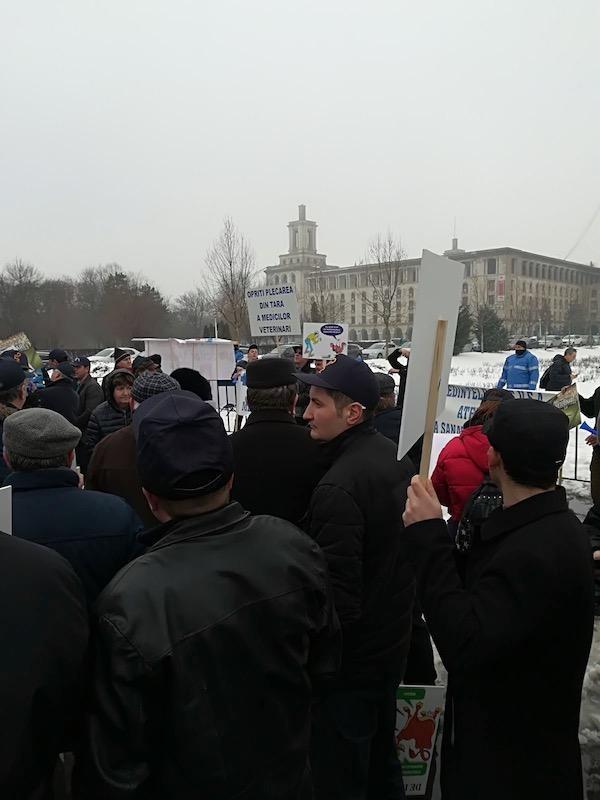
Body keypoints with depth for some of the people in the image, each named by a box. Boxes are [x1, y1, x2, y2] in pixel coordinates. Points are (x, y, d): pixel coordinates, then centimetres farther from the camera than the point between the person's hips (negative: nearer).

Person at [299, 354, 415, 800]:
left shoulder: (338, 488, -28)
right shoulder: (396, 459, 1)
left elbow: (337, 592, -27)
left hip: (351, 652, -9)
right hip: (392, 641, 9)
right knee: (379, 755, 27)